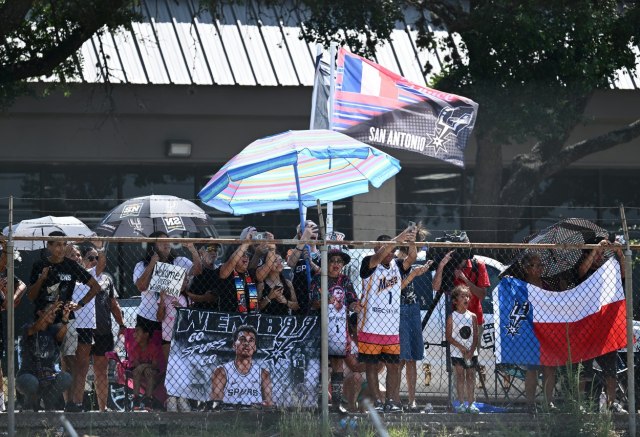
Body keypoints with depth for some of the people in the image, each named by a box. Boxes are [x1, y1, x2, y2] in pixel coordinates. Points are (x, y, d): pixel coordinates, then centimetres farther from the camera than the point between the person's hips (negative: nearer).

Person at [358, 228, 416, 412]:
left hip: (392, 328, 4)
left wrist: (411, 242, -29)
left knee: (393, 365, 3)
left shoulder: (396, 266, 10)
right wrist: (400, 238, -35)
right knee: (371, 365, 1)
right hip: (370, 327, -4)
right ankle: (377, 401, 6)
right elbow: (379, 256, -24)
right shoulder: (369, 264, -4)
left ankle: (392, 400, 8)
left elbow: (411, 258, -8)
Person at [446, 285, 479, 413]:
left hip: (471, 353, 2)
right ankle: (462, 402, 3)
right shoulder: (452, 317, -3)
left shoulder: (472, 316, 3)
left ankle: (471, 402, 5)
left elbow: (475, 336, 1)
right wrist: (461, 347, -14)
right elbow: (449, 337, -6)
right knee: (460, 377, 0)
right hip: (457, 353, -2)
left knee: (470, 376, 3)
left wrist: (471, 351, -11)